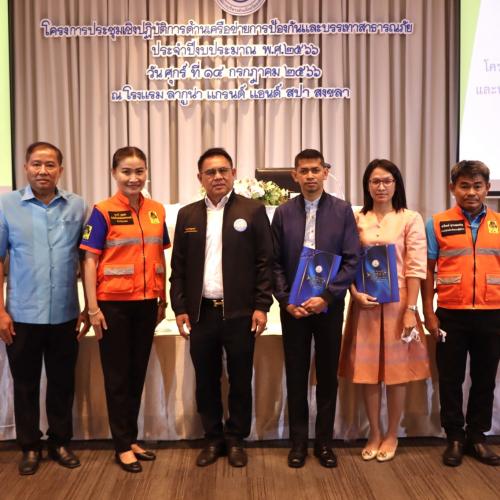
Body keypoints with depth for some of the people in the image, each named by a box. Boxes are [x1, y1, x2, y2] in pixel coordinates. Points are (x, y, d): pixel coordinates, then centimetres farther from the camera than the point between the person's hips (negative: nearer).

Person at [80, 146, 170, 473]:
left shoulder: (157, 210, 5)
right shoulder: (103, 211, -8)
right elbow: (91, 260, -9)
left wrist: (163, 299, 10)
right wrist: (93, 308, -12)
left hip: (146, 303, 5)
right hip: (114, 303, -4)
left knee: (138, 373, 15)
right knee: (118, 375, 8)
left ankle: (132, 438, 30)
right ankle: (122, 446, 22)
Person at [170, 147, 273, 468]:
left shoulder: (253, 210, 0)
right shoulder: (187, 215, 8)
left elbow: (265, 262, -3)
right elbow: (178, 267, 8)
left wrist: (261, 306, -8)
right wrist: (180, 309, 2)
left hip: (240, 312, -2)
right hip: (200, 313, 3)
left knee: (240, 380, 8)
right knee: (206, 380, 11)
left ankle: (236, 439, 25)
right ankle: (213, 438, 27)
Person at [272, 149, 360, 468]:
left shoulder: (342, 210, 0)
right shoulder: (283, 213, 3)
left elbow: (352, 259, -5)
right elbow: (275, 263, 2)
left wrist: (326, 297, -13)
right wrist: (286, 301, -8)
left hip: (329, 306, 0)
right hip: (293, 307, 1)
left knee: (328, 375, 9)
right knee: (296, 376, 8)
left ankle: (325, 441, 24)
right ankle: (299, 441, 23)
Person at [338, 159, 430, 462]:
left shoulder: (411, 219, -2)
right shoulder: (357, 220, 4)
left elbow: (416, 267, -6)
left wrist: (410, 309, -11)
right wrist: (356, 293, -12)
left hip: (397, 301, -2)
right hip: (364, 302, 2)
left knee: (396, 368, 7)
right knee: (367, 368, 8)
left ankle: (392, 434, 24)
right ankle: (374, 433, 24)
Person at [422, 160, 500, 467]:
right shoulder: (437, 224, -1)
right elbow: (428, 269, 1)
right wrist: (429, 312, -4)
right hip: (451, 314, -1)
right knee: (451, 379, 9)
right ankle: (455, 437, 24)